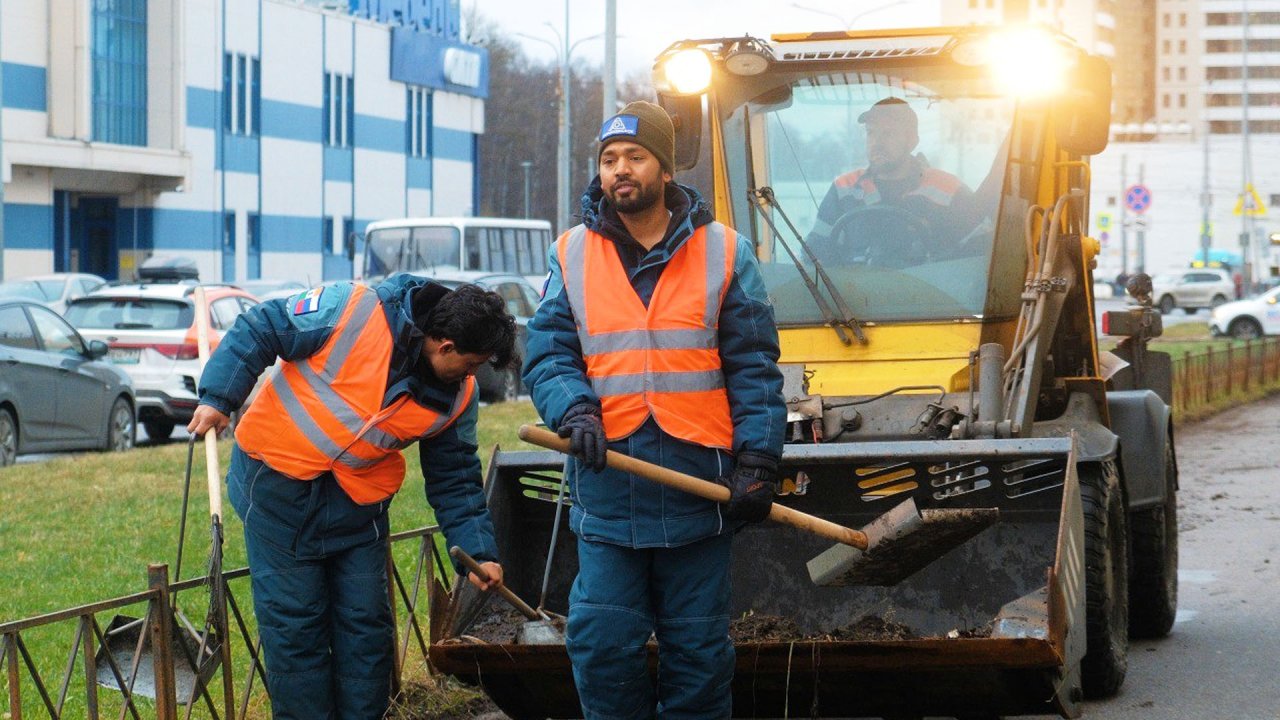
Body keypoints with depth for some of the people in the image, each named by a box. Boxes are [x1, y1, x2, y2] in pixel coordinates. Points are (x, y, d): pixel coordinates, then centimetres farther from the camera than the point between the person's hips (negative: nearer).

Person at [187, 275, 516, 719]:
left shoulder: (457, 395, -6)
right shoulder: (351, 312, -23)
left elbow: (454, 483, 3)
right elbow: (258, 331, -15)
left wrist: (479, 553, -4)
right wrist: (217, 398, -18)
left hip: (358, 500, 5)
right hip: (278, 480, -4)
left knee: (366, 621, 5)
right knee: (294, 620, -1)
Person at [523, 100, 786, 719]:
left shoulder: (723, 253, 3)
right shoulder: (572, 255, 7)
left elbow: (753, 370, 2)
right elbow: (547, 355, 4)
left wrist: (758, 461, -6)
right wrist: (573, 411, -16)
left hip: (698, 488, -1)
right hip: (606, 491, 1)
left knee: (697, 650, 7)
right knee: (601, 646, 0)